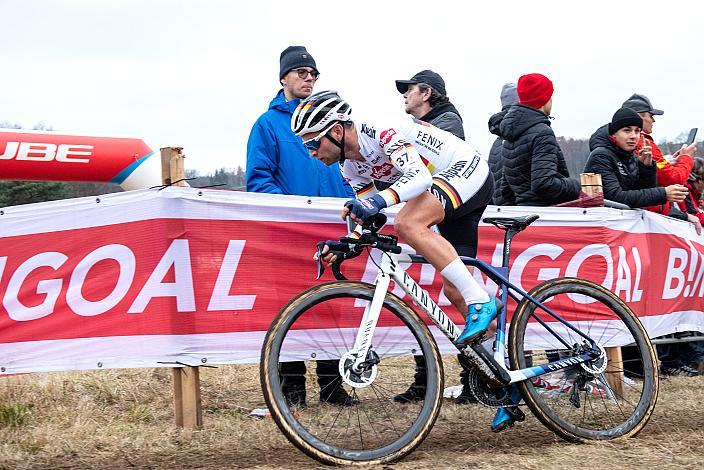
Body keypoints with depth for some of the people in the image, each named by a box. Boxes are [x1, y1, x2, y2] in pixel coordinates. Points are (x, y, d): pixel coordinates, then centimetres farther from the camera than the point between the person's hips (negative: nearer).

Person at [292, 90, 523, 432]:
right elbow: (369, 220, 9)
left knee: (408, 223, -34)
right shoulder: (351, 166, 3)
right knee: (454, 291, 2)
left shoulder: (382, 131, -24)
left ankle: (481, 302, -28)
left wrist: (380, 199, -52)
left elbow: (421, 177, -37)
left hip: (468, 172, -9)